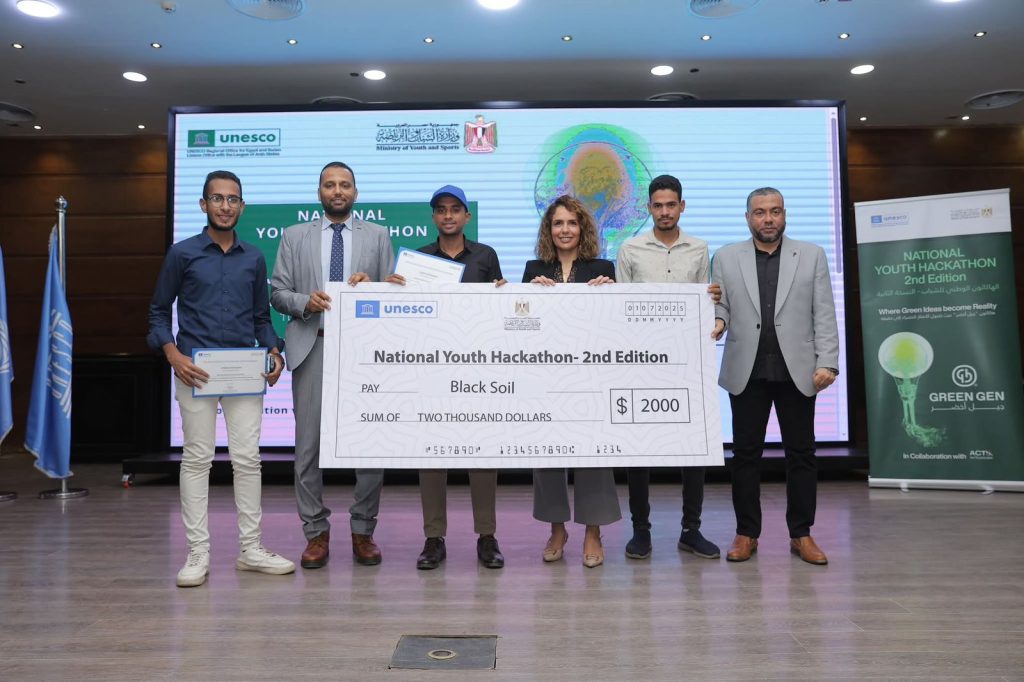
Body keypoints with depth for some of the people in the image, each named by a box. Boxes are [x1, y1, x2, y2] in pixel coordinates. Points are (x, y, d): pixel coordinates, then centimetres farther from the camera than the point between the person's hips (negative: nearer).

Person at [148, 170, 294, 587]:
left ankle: (251, 549, 14)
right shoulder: (183, 253, 4)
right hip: (196, 370, -2)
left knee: (247, 459, 4)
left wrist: (273, 353, -1)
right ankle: (197, 553, 11)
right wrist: (173, 355, -10)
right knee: (197, 458, 2)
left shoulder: (254, 258, 12)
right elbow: (158, 311, 5)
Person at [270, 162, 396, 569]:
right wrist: (305, 301, -11)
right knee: (308, 445, 3)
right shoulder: (295, 236, 13)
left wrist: (372, 287, -12)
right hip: (312, 348, 1)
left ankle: (364, 532, 15)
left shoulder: (377, 236, 12)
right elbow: (277, 293, 8)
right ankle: (316, 533, 16)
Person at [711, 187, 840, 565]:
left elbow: (824, 314, 3)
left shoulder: (812, 255, 7)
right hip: (746, 371, 0)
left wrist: (827, 362, -6)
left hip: (797, 371, 0)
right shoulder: (726, 258, 8)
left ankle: (801, 533, 18)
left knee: (801, 453, 6)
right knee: (745, 453, 5)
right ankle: (746, 533, 16)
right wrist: (716, 322, -16)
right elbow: (720, 306, 7)